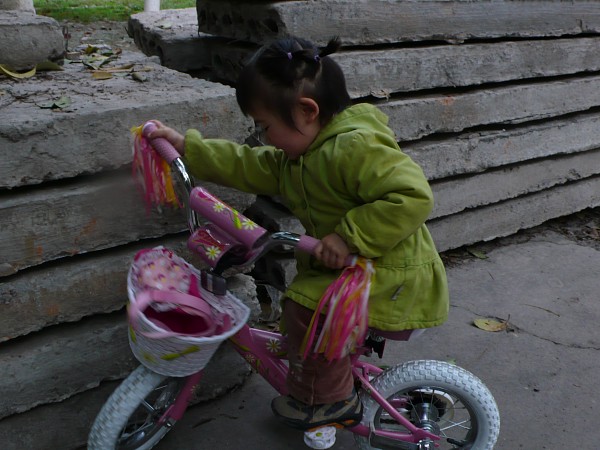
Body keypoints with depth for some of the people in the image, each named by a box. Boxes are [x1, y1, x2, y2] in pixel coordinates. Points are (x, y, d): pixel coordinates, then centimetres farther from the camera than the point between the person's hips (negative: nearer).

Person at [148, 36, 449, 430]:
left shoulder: (357, 148, -27)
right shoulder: (295, 158, 5)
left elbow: (413, 197, -34)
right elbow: (247, 165, 10)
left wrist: (349, 236, -32)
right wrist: (187, 146, 7)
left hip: (395, 277, -10)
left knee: (305, 307, -20)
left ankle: (333, 400, 3)